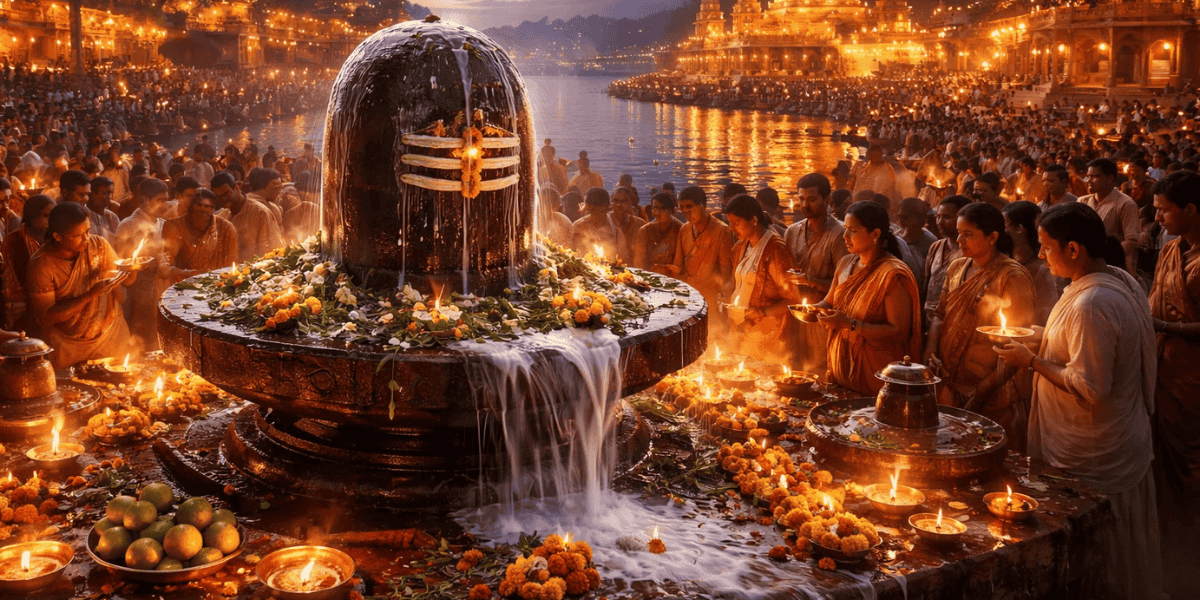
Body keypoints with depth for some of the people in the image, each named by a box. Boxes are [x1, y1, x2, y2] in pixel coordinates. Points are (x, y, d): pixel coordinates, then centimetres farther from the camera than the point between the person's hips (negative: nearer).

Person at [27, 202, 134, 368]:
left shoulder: (99, 245, -5)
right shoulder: (41, 264, -15)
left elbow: (126, 281, 7)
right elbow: (46, 317, -18)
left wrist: (131, 271, -18)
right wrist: (92, 294, -26)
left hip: (111, 336, 3)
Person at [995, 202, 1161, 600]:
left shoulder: (1090, 305, -27)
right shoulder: (1123, 281, 4)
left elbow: (1089, 388, -27)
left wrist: (1031, 361, -17)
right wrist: (1046, 341, 12)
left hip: (1090, 462, -10)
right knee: (1121, 558, 24)